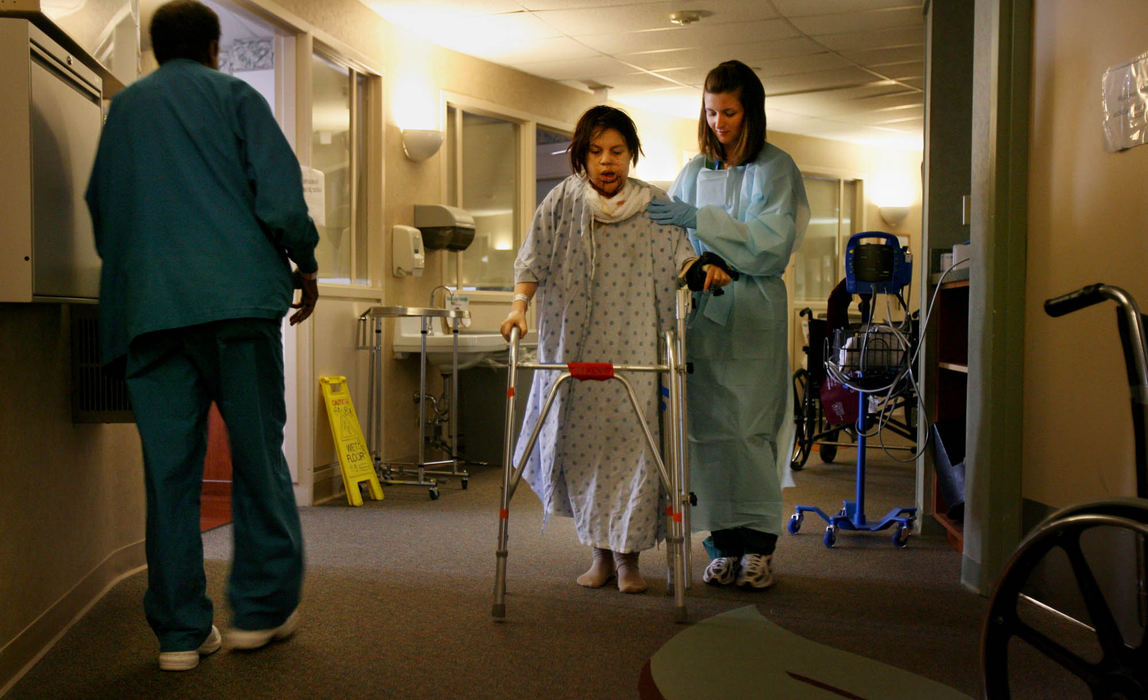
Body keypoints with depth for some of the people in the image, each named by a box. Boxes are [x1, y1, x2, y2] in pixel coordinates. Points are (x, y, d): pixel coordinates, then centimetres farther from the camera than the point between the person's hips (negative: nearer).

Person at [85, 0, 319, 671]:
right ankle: (262, 608, 10)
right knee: (258, 454, 5)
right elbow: (280, 194, -4)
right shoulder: (232, 94, 8)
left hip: (148, 307, 3)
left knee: (170, 469, 3)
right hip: (237, 294, -3)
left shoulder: (123, 107, 20)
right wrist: (305, 263, 9)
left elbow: (99, 206, 22)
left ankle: (181, 630, 6)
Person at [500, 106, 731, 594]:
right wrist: (520, 303, -17)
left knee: (632, 442, -7)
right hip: (574, 347, 1)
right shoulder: (562, 202, 6)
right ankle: (600, 552, 17)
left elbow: (678, 253, -1)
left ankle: (629, 555, 6)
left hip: (634, 351, -1)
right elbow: (534, 259, -1)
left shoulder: (653, 206, 7)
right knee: (581, 444, 3)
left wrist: (704, 269, -23)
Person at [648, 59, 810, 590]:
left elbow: (772, 244, -12)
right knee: (708, 425, 1)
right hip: (703, 311, 4)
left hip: (754, 313, -4)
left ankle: (759, 544, 6)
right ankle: (724, 543, 10)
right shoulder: (696, 170, 13)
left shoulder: (775, 168, 1)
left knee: (750, 426, -5)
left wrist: (700, 220, -18)